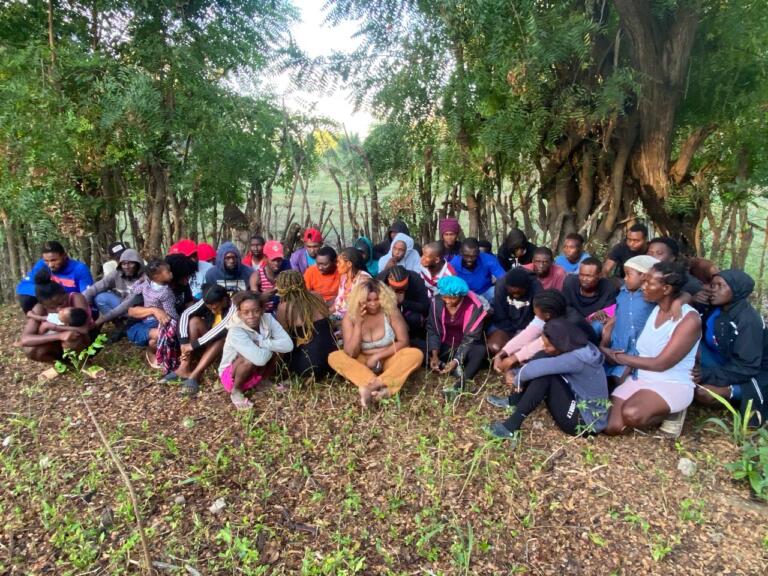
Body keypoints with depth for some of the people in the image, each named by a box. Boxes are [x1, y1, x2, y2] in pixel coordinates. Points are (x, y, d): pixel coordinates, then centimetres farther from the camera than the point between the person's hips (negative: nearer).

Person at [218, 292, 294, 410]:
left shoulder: (267, 319, -17)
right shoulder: (236, 331, -32)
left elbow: (288, 345, -24)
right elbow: (260, 359, -42)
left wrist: (261, 343, -29)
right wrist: (272, 345, -23)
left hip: (258, 371, 5)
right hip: (231, 375, -5)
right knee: (253, 358, -35)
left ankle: (264, 380, 8)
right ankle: (235, 391, -7)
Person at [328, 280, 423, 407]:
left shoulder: (390, 311, -12)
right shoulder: (350, 317, -11)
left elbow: (403, 342, -13)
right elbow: (350, 353, -17)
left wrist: (377, 356, -19)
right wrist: (358, 323, -27)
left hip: (389, 360, -1)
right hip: (362, 363, 1)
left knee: (416, 354, -28)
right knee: (334, 357, -24)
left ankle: (372, 386, -42)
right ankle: (381, 387, -39)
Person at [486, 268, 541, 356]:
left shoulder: (536, 287, -22)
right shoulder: (501, 285, -19)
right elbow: (499, 318, -13)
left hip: (527, 327, 0)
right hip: (505, 325, 0)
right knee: (494, 347, -25)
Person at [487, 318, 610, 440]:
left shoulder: (577, 358, -29)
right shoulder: (578, 347, -1)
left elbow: (536, 368, -31)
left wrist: (520, 379, -11)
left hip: (587, 422, -9)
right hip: (580, 403, 9)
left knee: (544, 375, -24)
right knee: (542, 357, -3)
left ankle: (513, 425, -18)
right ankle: (514, 402, 4)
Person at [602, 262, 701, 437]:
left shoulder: (690, 319, -16)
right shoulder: (654, 309, 4)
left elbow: (660, 364, -19)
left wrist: (617, 357, -14)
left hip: (672, 385, -6)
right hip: (640, 379, 6)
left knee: (632, 414, -34)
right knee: (611, 427, -12)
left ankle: (671, 414, -3)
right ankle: (653, 411, 12)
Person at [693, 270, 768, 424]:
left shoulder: (749, 321, -24)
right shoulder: (715, 309, -5)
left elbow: (747, 367, -26)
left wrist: (708, 375, -29)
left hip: (750, 374, -7)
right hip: (723, 363, 7)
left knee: (702, 393, -30)